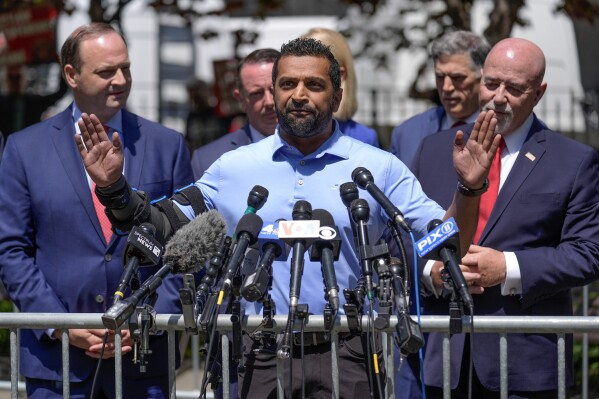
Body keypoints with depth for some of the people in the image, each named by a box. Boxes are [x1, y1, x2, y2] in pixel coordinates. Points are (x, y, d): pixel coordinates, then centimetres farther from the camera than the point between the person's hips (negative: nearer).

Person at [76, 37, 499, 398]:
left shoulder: (380, 168, 4)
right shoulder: (233, 168, 8)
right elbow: (167, 230, 9)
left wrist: (468, 190, -16)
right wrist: (115, 190, -5)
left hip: (346, 361, -1)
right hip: (261, 358, 1)